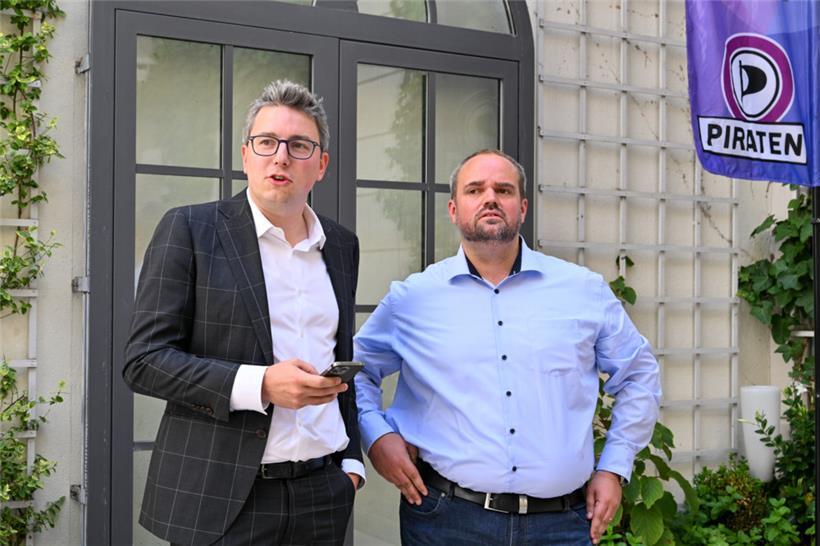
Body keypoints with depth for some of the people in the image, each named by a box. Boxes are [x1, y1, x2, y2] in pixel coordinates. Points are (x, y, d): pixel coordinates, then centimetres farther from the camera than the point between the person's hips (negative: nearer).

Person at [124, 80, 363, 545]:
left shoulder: (342, 245, 10)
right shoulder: (189, 229, -5)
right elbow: (144, 361, -10)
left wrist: (351, 459, 11)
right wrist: (261, 385, -20)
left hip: (324, 492, 5)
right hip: (220, 499, -4)